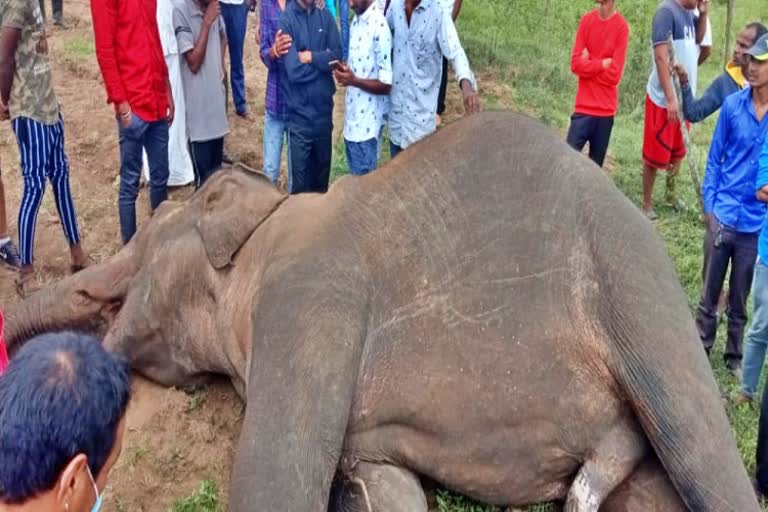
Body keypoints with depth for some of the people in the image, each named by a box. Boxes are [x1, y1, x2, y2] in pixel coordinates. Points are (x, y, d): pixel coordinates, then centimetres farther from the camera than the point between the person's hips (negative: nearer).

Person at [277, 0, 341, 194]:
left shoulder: (326, 17, 5)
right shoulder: (285, 20, -10)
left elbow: (337, 56, -3)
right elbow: (294, 70, -18)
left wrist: (311, 57, -15)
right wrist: (323, 59, -6)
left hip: (323, 109, 4)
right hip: (299, 113, -4)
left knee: (322, 171, 17)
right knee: (300, 179, 4)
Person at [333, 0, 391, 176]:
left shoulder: (380, 27, -17)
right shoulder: (355, 22, 9)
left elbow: (386, 85, -17)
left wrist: (354, 80, -24)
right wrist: (345, 71, -3)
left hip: (367, 126, -8)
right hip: (351, 121, 8)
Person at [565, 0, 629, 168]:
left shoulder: (621, 26, -6)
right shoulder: (586, 20, 4)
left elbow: (614, 74, -11)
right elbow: (576, 63, -3)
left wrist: (589, 65, -3)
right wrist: (602, 64, -11)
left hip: (606, 110, -1)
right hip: (584, 106, 2)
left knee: (596, 165, 6)